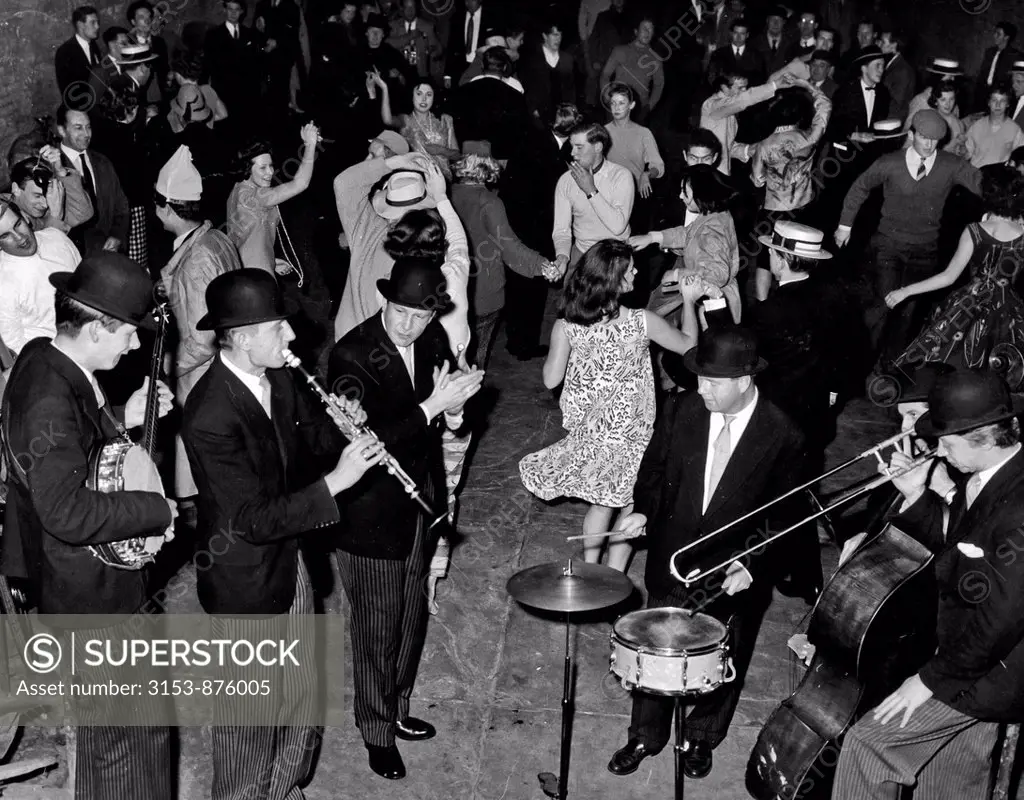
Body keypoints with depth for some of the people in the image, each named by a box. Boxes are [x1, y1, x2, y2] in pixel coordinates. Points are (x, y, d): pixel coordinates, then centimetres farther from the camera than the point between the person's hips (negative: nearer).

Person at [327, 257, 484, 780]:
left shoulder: (434, 340, -3)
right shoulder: (351, 356, -22)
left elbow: (449, 417, 9)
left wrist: (453, 408, -15)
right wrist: (432, 406, -31)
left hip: (421, 504, 6)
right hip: (372, 515, -6)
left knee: (411, 618, 21)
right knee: (378, 627, 8)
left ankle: (397, 709, 43)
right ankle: (377, 732, 29)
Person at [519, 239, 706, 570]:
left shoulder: (566, 325, -16)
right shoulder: (642, 322, -19)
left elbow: (551, 379, -8)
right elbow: (688, 344, 0)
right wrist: (688, 301, 14)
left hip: (589, 432, 3)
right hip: (629, 432, -3)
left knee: (601, 502, 23)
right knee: (630, 506, 17)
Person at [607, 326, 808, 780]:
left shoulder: (782, 436, -17)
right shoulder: (680, 409, -10)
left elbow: (782, 515, -8)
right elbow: (654, 469, 5)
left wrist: (753, 565, -18)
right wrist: (643, 510, -12)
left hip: (735, 575, -2)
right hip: (671, 562, 2)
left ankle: (702, 738, 45)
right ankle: (645, 736, 40)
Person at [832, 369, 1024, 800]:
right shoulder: (986, 478, -2)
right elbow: (953, 542, 13)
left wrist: (931, 678, -19)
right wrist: (915, 495, -4)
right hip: (969, 657, 9)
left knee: (868, 741, -6)